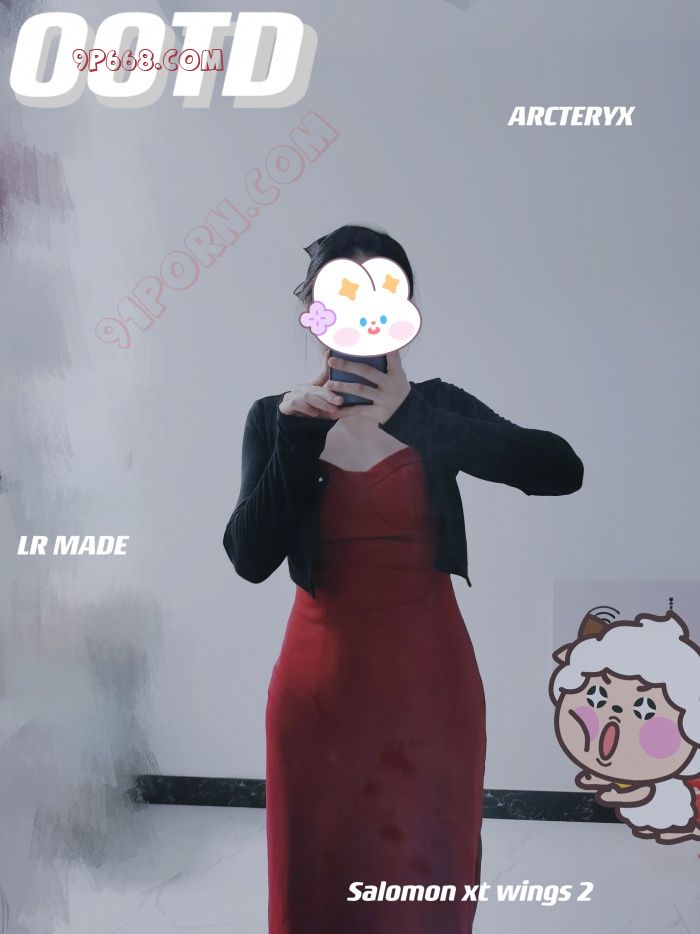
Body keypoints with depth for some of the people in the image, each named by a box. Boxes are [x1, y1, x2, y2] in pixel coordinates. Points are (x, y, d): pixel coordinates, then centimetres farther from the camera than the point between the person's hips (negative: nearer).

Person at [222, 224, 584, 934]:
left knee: (428, 877, 11)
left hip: (430, 678, 0)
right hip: (321, 680, 1)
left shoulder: (435, 407, -2)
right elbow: (251, 559, -11)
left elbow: (561, 470, -19)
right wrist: (296, 438, -20)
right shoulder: (275, 417, 0)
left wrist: (409, 417, -26)